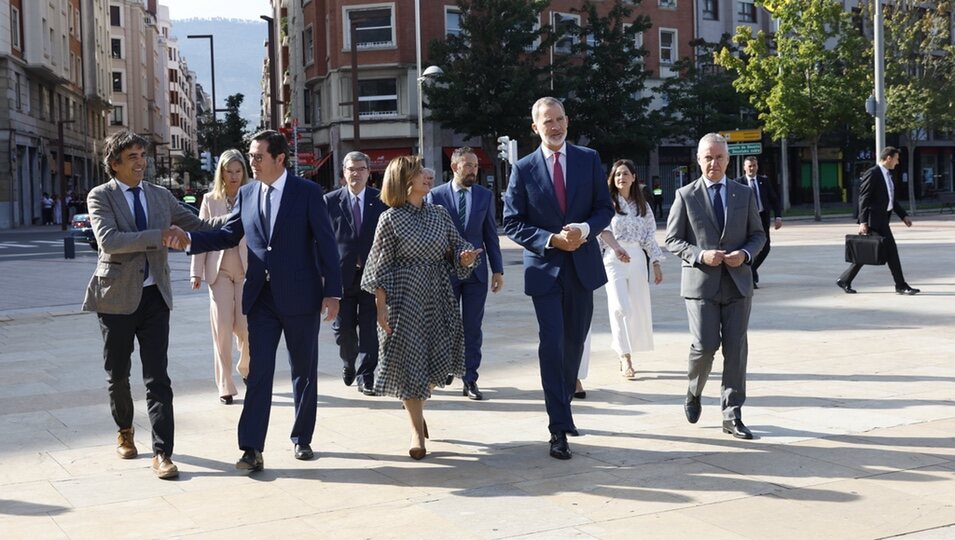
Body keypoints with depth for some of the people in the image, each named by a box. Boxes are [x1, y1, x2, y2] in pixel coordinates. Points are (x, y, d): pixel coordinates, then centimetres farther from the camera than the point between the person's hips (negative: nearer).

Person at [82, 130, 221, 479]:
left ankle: (162, 453, -4)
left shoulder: (160, 196, 8)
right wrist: (158, 236, -28)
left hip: (154, 295, 2)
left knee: (157, 377, -4)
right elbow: (108, 240, -21)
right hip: (117, 295, -2)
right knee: (118, 373, 12)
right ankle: (125, 430, 38)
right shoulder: (101, 197, -5)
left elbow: (198, 226, 15)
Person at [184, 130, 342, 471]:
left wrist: (332, 292, -11)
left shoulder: (308, 192, -6)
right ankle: (252, 449, -2)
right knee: (258, 373, -2)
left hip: (300, 296, -3)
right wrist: (189, 239, -6)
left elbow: (326, 244, -6)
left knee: (304, 372, 10)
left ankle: (302, 439, 25)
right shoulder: (246, 194, 7)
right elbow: (228, 235, 11)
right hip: (260, 298, 3)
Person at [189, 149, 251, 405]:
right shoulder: (210, 200, 7)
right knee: (222, 327, -2)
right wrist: (196, 271, 1)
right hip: (219, 269, 1)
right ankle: (225, 386, 7)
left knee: (245, 327, -4)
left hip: (247, 269, -1)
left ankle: (245, 366, 28)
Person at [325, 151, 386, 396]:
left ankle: (366, 376, 10)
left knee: (369, 328, 0)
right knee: (343, 328, 5)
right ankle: (349, 364, 32)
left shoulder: (381, 200, 3)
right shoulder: (330, 201, 2)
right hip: (341, 274, 0)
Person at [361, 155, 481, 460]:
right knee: (409, 362, -1)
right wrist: (381, 308, -10)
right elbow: (381, 268, -6)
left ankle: (416, 408, 37)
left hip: (438, 297, 5)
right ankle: (417, 430, 12)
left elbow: (456, 249, 10)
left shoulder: (439, 214, 7)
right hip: (405, 297, -4)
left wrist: (465, 257, -13)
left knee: (436, 360, 9)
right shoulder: (390, 219, -5)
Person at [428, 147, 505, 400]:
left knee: (472, 328, 3)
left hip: (476, 271, 2)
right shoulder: (436, 195, -3)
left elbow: (491, 235, 6)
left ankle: (470, 380, 9)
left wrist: (497, 269, 2)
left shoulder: (486, 196, 4)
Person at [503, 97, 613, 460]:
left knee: (574, 342, 13)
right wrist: (551, 240, -16)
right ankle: (559, 429, -5)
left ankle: (562, 406, 34)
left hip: (582, 265, 3)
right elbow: (512, 223, -3)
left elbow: (605, 209, 4)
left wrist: (584, 229, -16)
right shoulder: (524, 169, -2)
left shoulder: (589, 159, 4)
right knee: (552, 345, -9)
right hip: (545, 267, -3)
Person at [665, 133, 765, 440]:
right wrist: (700, 255, -15)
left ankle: (732, 415, 9)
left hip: (737, 283, 2)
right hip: (701, 283, -2)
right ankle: (694, 393, 22)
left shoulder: (744, 194, 9)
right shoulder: (685, 196, 1)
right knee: (705, 346, -9)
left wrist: (745, 254, -8)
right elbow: (672, 240, 1)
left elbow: (758, 235, 13)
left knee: (736, 349, 1)